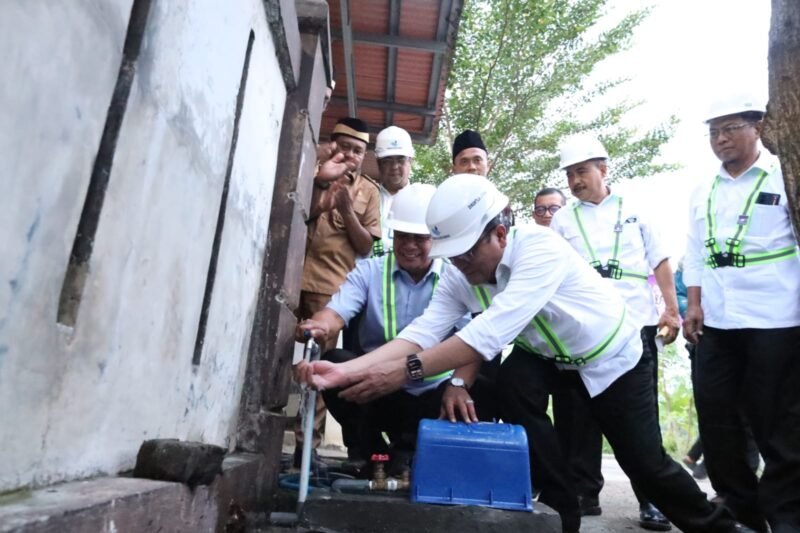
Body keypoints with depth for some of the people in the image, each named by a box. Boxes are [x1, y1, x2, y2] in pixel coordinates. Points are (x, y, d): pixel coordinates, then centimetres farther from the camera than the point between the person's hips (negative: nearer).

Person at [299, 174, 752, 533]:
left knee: (644, 461, 2)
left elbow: (494, 330, -49)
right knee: (513, 385, -24)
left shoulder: (540, 247, -38)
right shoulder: (459, 278, -18)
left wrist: (408, 370, -55)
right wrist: (348, 370, -43)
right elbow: (422, 332, -29)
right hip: (549, 356, 5)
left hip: (612, 355, -4)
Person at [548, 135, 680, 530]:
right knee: (580, 412, 4)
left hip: (636, 325, 0)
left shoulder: (634, 212, 12)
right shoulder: (562, 221, 11)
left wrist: (672, 310, 2)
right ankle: (585, 491, 16)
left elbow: (660, 263, 11)